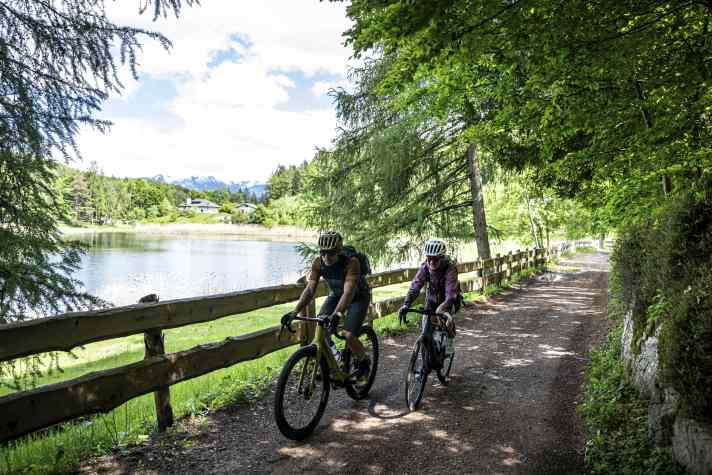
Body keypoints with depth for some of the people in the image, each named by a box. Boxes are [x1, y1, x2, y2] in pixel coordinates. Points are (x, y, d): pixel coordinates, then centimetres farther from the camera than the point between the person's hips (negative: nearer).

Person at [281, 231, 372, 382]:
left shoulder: (351, 262, -35)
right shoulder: (318, 263, -21)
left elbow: (348, 291, -44)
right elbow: (310, 289, -23)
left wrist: (337, 312, -59)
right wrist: (295, 312, -34)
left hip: (358, 297, -5)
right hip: (335, 295, 5)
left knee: (348, 335, -20)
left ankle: (363, 361, 9)